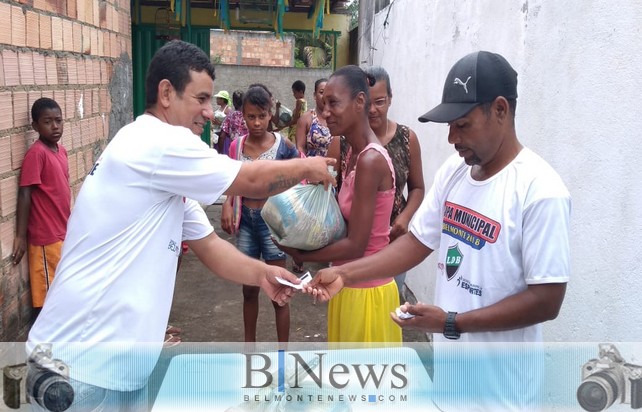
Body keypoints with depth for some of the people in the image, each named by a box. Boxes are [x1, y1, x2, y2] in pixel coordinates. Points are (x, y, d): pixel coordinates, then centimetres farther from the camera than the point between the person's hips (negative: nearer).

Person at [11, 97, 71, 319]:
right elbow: (24, 194, -17)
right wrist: (20, 236, -17)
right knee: (46, 295, 1)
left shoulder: (60, 150, 7)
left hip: (63, 233, 8)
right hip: (46, 237, -8)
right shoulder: (36, 153, -17)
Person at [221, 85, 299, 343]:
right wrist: (227, 204, -7)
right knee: (249, 289, 15)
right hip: (245, 221, 4)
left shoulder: (282, 145, -9)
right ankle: (250, 346, 32)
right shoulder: (237, 146, 0)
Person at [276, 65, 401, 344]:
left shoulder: (371, 160, -23)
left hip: (365, 291, -8)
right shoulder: (355, 153, 5)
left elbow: (355, 245, -22)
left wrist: (300, 254, -10)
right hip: (350, 286, 9)